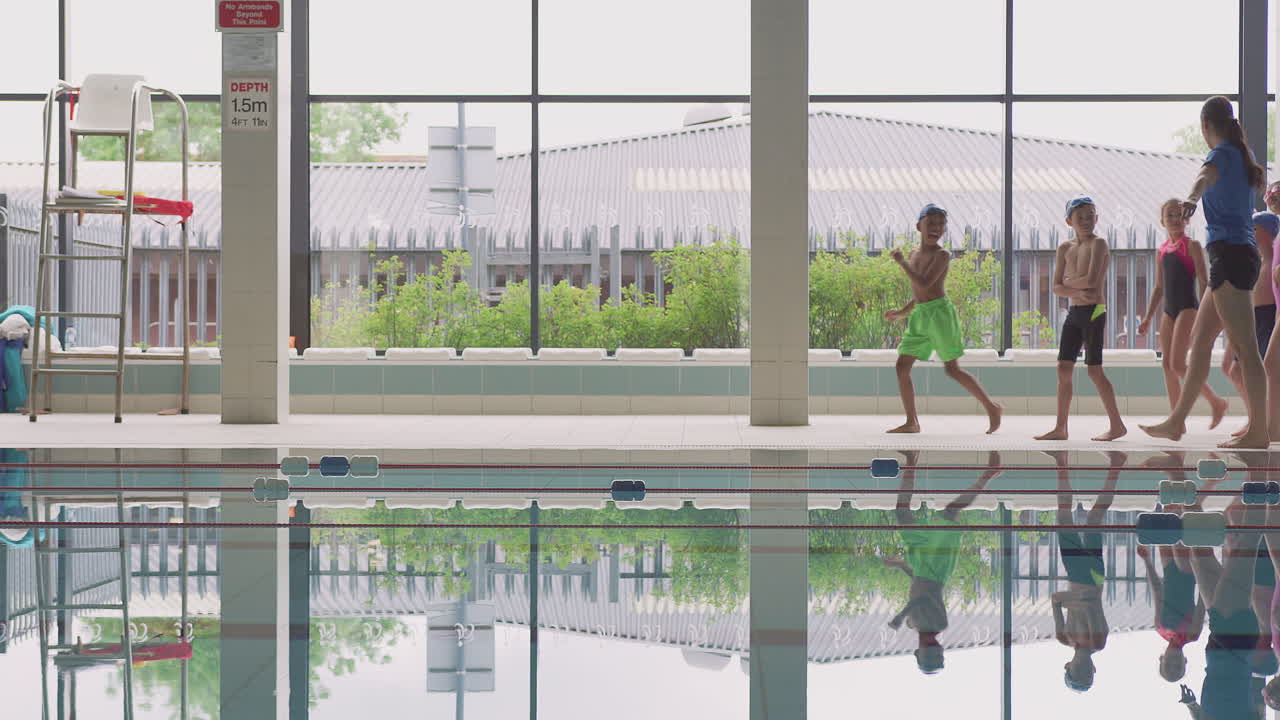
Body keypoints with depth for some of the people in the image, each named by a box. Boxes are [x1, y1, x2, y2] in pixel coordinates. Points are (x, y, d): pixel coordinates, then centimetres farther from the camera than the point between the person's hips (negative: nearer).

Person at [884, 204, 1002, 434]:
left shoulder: (942, 255, -9)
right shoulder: (915, 254, 14)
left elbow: (924, 285, -21)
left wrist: (902, 262, -14)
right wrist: (902, 312, 20)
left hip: (940, 313, -8)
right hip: (920, 316, 8)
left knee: (952, 369, -7)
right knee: (902, 366, 1)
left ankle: (992, 408, 5)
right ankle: (912, 422, 7)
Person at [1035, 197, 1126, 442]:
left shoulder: (1098, 244, -8)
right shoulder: (1065, 248, 11)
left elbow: (1092, 279, -20)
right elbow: (1056, 288, 5)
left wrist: (1069, 282, -4)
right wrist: (1077, 292, -13)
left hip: (1094, 312, -7)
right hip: (1074, 313, 7)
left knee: (1094, 369, -6)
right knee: (1064, 368, 4)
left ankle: (1117, 425, 2)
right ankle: (1060, 428, 9)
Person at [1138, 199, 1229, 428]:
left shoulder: (1192, 246, -5)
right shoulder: (1162, 251, 13)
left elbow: (1203, 281, -9)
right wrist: (1148, 318, 16)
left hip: (1188, 308, -7)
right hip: (1169, 310, 7)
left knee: (1177, 363, -16)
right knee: (1167, 364, 2)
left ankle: (1217, 401, -1)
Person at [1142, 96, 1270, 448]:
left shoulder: (1222, 153, -9)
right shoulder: (1241, 156, 18)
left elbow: (1206, 176, -35)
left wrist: (1191, 198, -55)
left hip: (1230, 254, -10)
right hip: (1240, 254, 10)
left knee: (1244, 347, -10)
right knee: (1200, 338, 14)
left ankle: (1258, 431, -10)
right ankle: (1177, 422, 19)